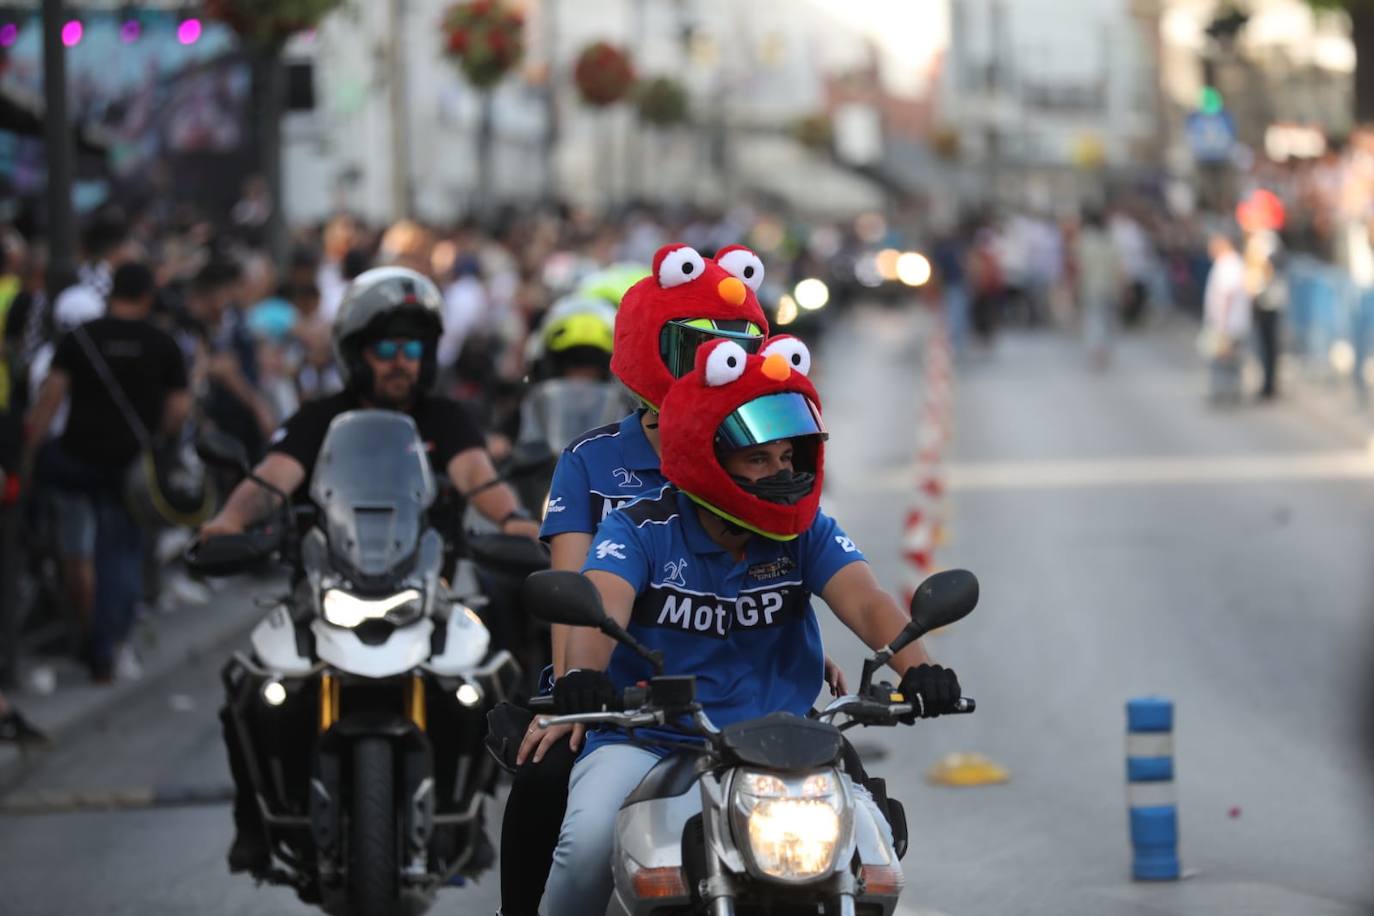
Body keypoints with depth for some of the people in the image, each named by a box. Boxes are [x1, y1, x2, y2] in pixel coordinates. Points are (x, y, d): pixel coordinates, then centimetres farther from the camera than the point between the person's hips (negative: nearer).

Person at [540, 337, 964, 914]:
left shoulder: (808, 534, 6)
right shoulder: (639, 530, -3)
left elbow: (866, 602, -10)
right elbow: (602, 604, -21)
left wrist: (916, 667, -32)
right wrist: (583, 674, -45)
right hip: (644, 744, -2)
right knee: (592, 835, -31)